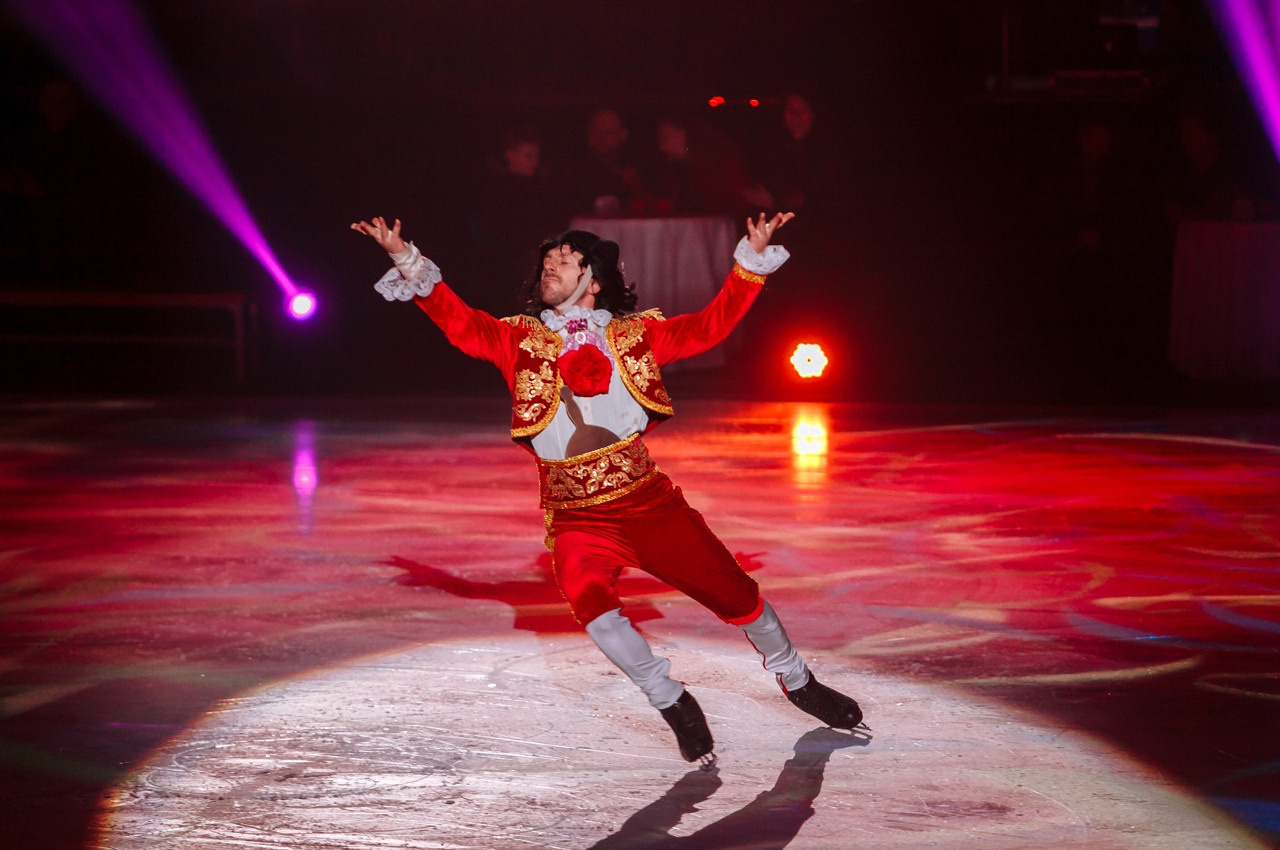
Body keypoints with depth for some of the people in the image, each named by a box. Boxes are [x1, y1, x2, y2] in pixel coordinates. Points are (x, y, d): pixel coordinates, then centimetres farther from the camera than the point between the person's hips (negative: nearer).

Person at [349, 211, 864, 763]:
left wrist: (752, 260, -8)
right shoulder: (520, 340, 4)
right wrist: (409, 264, -23)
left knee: (735, 593, 5)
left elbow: (710, 326, 2)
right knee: (591, 605, -29)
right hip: (575, 518, -1)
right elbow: (461, 325, -10)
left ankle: (797, 681, 33)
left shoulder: (634, 335, 6)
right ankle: (674, 706, -9)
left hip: (649, 501, 1)